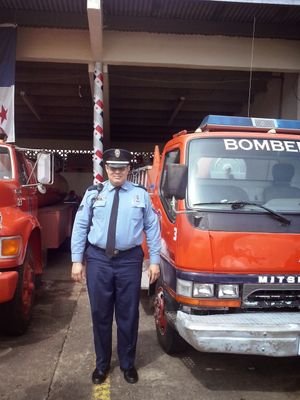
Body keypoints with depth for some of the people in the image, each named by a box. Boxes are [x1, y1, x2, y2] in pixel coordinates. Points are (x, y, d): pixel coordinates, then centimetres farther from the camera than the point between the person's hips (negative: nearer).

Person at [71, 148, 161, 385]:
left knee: (128, 315, 10)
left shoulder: (141, 194, 3)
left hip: (130, 260, 0)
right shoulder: (93, 193, 4)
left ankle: (127, 364, 31)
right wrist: (77, 260, 0)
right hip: (98, 260, 1)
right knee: (100, 314, 11)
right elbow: (80, 227, 4)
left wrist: (155, 261, 0)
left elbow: (152, 228, 3)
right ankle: (102, 364, 32)